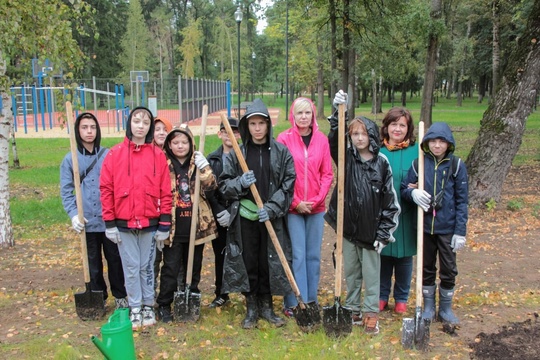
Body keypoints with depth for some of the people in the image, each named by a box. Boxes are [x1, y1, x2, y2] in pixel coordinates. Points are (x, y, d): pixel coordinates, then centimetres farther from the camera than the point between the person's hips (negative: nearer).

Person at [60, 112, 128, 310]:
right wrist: (73, 214, -10)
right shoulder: (70, 159, 1)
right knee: (93, 263, 11)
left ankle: (120, 296, 25)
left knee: (115, 259, 9)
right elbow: (66, 191, 2)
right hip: (87, 222, 0)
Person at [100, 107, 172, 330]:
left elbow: (165, 192, 0)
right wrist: (109, 223, -3)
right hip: (123, 224, 0)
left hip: (150, 223, 0)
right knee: (131, 268, 8)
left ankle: (148, 306, 25)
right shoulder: (115, 153, 0)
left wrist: (164, 225, -2)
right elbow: (106, 189, 0)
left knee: (147, 267, 11)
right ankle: (135, 308, 22)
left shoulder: (158, 155, 0)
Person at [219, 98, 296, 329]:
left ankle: (266, 306, 26)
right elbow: (223, 185, 6)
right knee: (247, 263, 6)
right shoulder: (237, 153, 3)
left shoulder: (281, 152, 1)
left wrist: (272, 207, -13)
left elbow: (288, 185, -1)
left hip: (272, 218, 0)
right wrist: (240, 183, -15)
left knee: (269, 263, 7)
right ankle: (251, 308, 23)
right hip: (245, 217, 1)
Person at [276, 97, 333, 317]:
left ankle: (311, 300, 21)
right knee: (297, 255, -3)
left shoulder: (322, 140, 6)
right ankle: (293, 303, 8)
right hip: (292, 208, -3)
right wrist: (295, 203, -9)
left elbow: (327, 174, 6)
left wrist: (317, 199, -7)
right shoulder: (284, 139, -3)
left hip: (316, 207, 3)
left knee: (313, 255, 9)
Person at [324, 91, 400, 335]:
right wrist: (338, 112, -30)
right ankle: (352, 309, 30)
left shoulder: (382, 163, -4)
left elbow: (390, 200, -3)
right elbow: (333, 140, -18)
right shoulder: (346, 158, 1)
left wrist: (384, 232, -6)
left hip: (371, 229, -2)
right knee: (351, 272, 15)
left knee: (371, 273, 8)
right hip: (348, 227, 2)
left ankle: (371, 313, 21)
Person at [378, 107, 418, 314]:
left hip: (406, 215, 0)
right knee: (382, 255, 11)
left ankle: (401, 298, 30)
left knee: (404, 257, 12)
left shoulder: (416, 150, -3)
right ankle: (382, 296, 29)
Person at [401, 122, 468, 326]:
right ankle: (428, 308, 28)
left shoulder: (456, 165, -5)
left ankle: (446, 309, 27)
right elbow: (404, 188, 5)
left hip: (447, 227, -1)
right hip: (424, 225, 1)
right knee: (426, 268, 13)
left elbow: (462, 200, -4)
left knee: (448, 270, 9)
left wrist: (460, 231, -8)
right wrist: (413, 193, -20)